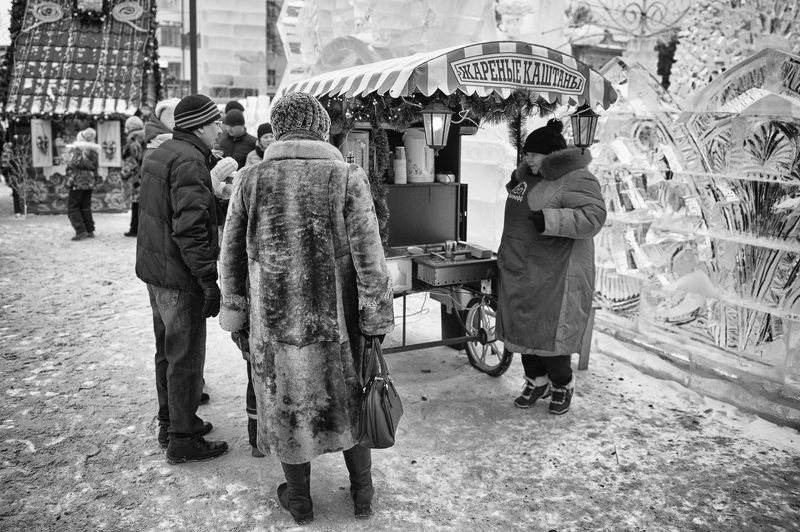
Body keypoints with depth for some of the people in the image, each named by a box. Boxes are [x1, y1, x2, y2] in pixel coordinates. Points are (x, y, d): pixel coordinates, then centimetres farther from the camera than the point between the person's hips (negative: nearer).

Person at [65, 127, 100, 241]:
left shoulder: (77, 148, -15)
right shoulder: (94, 150, 5)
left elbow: (72, 166, -16)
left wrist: (69, 181, -10)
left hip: (78, 181, -6)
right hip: (90, 182, 6)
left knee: (73, 207, 1)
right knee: (86, 207, 16)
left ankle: (81, 231, -6)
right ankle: (90, 230, 15)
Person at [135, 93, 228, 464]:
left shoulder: (158, 155, 13)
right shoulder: (190, 161, -18)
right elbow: (190, 228, -25)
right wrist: (210, 281, -22)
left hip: (154, 270, 10)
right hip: (180, 277, -10)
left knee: (167, 351, 20)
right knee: (186, 358, 1)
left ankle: (169, 422, 35)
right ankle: (182, 440, 13)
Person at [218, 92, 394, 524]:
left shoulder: (250, 180, -3)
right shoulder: (347, 178, -9)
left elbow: (231, 257, 4)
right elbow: (369, 259, -10)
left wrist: (236, 316, 14)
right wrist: (377, 322, -2)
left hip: (272, 321, 1)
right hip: (335, 320, 0)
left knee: (286, 404, 17)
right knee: (349, 400, 19)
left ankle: (299, 500, 33)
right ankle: (362, 493, 33)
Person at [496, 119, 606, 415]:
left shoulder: (576, 180, -14)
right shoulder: (528, 174, 12)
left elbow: (592, 217, -29)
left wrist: (551, 219, -38)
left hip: (554, 279, -8)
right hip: (519, 272, 9)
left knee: (550, 334, -3)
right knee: (521, 329, 13)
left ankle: (563, 385, 22)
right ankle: (536, 382, 32)